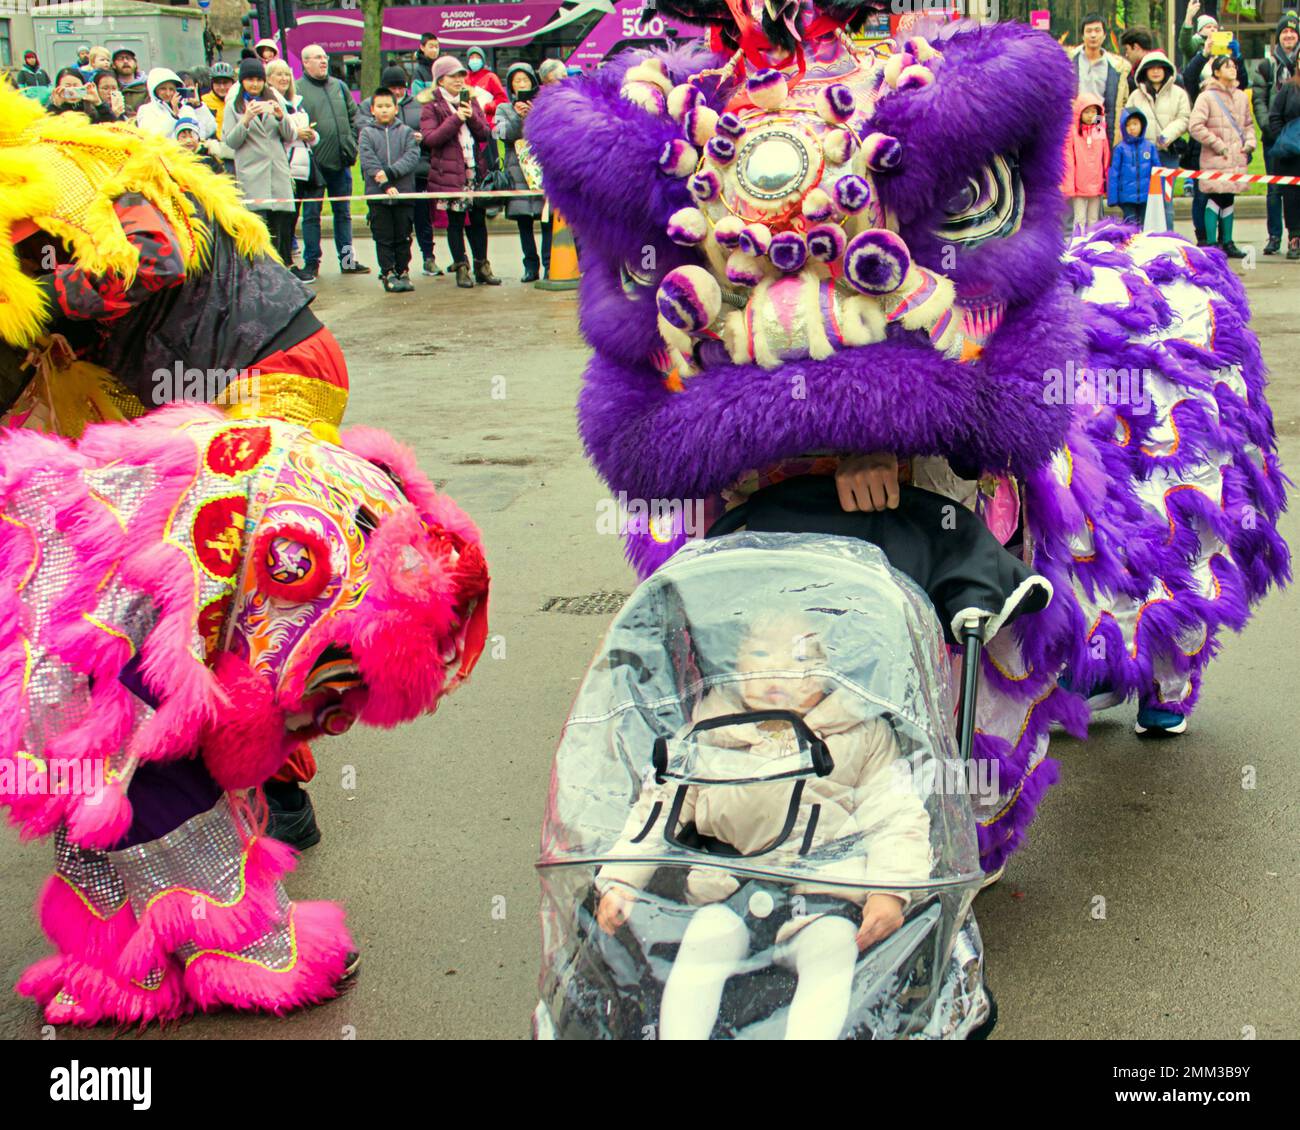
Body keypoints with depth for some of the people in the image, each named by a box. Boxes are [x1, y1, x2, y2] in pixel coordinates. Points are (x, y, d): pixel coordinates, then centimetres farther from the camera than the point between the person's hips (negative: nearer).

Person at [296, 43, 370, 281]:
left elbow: (354, 117, 16)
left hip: (341, 161, 5)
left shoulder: (339, 86, 12)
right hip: (314, 162, -5)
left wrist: (351, 145, 7)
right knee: (311, 214, 1)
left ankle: (347, 259, 20)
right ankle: (311, 262, 7)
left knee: (343, 212, 12)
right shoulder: (297, 89, -5)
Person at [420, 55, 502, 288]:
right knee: (455, 220, 1)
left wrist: (472, 117, -10)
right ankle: (461, 268, 6)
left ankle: (482, 266, 15)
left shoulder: (471, 101, 14)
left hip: (475, 170, 4)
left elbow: (486, 134, 9)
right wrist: (456, 119, -16)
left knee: (478, 219, 7)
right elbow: (430, 139, -13)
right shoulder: (432, 107, -1)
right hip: (449, 172, -4)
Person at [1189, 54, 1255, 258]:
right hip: (1216, 159, -6)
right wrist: (1218, 145, -12)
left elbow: (1248, 124, 23)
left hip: (1237, 157, 6)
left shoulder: (1242, 97, 12)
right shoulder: (1207, 97, -6)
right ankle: (1211, 244, -3)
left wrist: (1249, 142, 5)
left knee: (1228, 199, 11)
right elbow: (1196, 127, -13)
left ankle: (1226, 242, 17)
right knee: (1217, 199, -8)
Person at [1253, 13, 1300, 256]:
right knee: (1275, 188, 2)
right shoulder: (1267, 65, 9)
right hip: (1274, 136, 0)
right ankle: (1274, 236, 8)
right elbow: (1258, 100, 4)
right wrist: (1267, 124, -10)